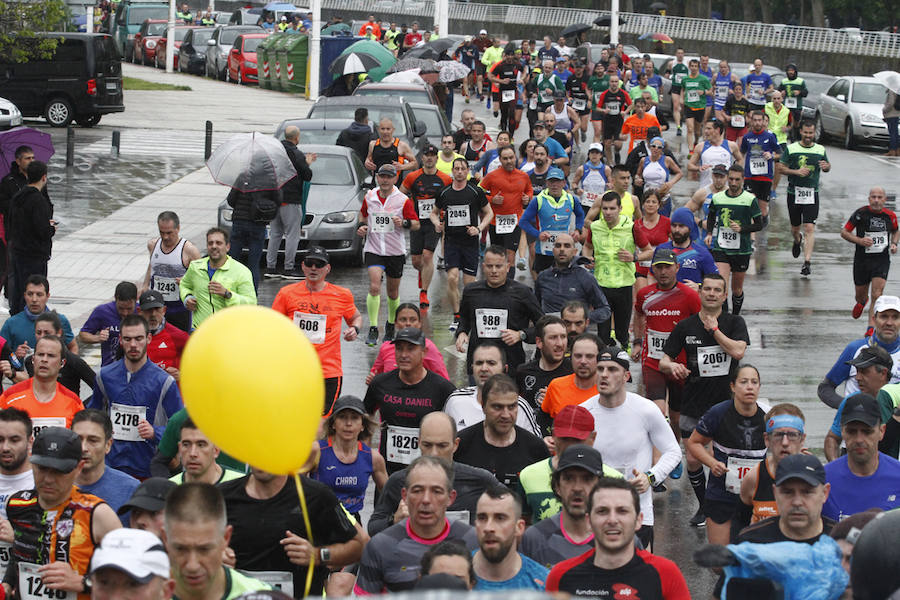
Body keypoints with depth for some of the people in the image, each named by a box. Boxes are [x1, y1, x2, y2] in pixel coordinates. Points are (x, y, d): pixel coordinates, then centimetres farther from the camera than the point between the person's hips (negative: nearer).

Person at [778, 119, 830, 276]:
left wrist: (826, 166, -5)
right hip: (794, 192, 0)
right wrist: (796, 171, -15)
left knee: (809, 228, -12)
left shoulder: (820, 150, 6)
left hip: (812, 194, 0)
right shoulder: (791, 149, 1)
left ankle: (807, 262, -14)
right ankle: (797, 241, 51)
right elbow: (780, 168, 0)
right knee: (795, 228, 14)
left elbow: (827, 167, 19)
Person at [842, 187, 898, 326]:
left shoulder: (890, 215, -1)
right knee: (861, 295, 15)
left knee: (877, 296, -16)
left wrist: (893, 244, 1)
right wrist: (859, 240, -18)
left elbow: (896, 231, 21)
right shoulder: (860, 213, -9)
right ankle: (861, 303, 52)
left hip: (882, 260, 0)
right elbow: (844, 232, -2)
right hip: (862, 260, 0)